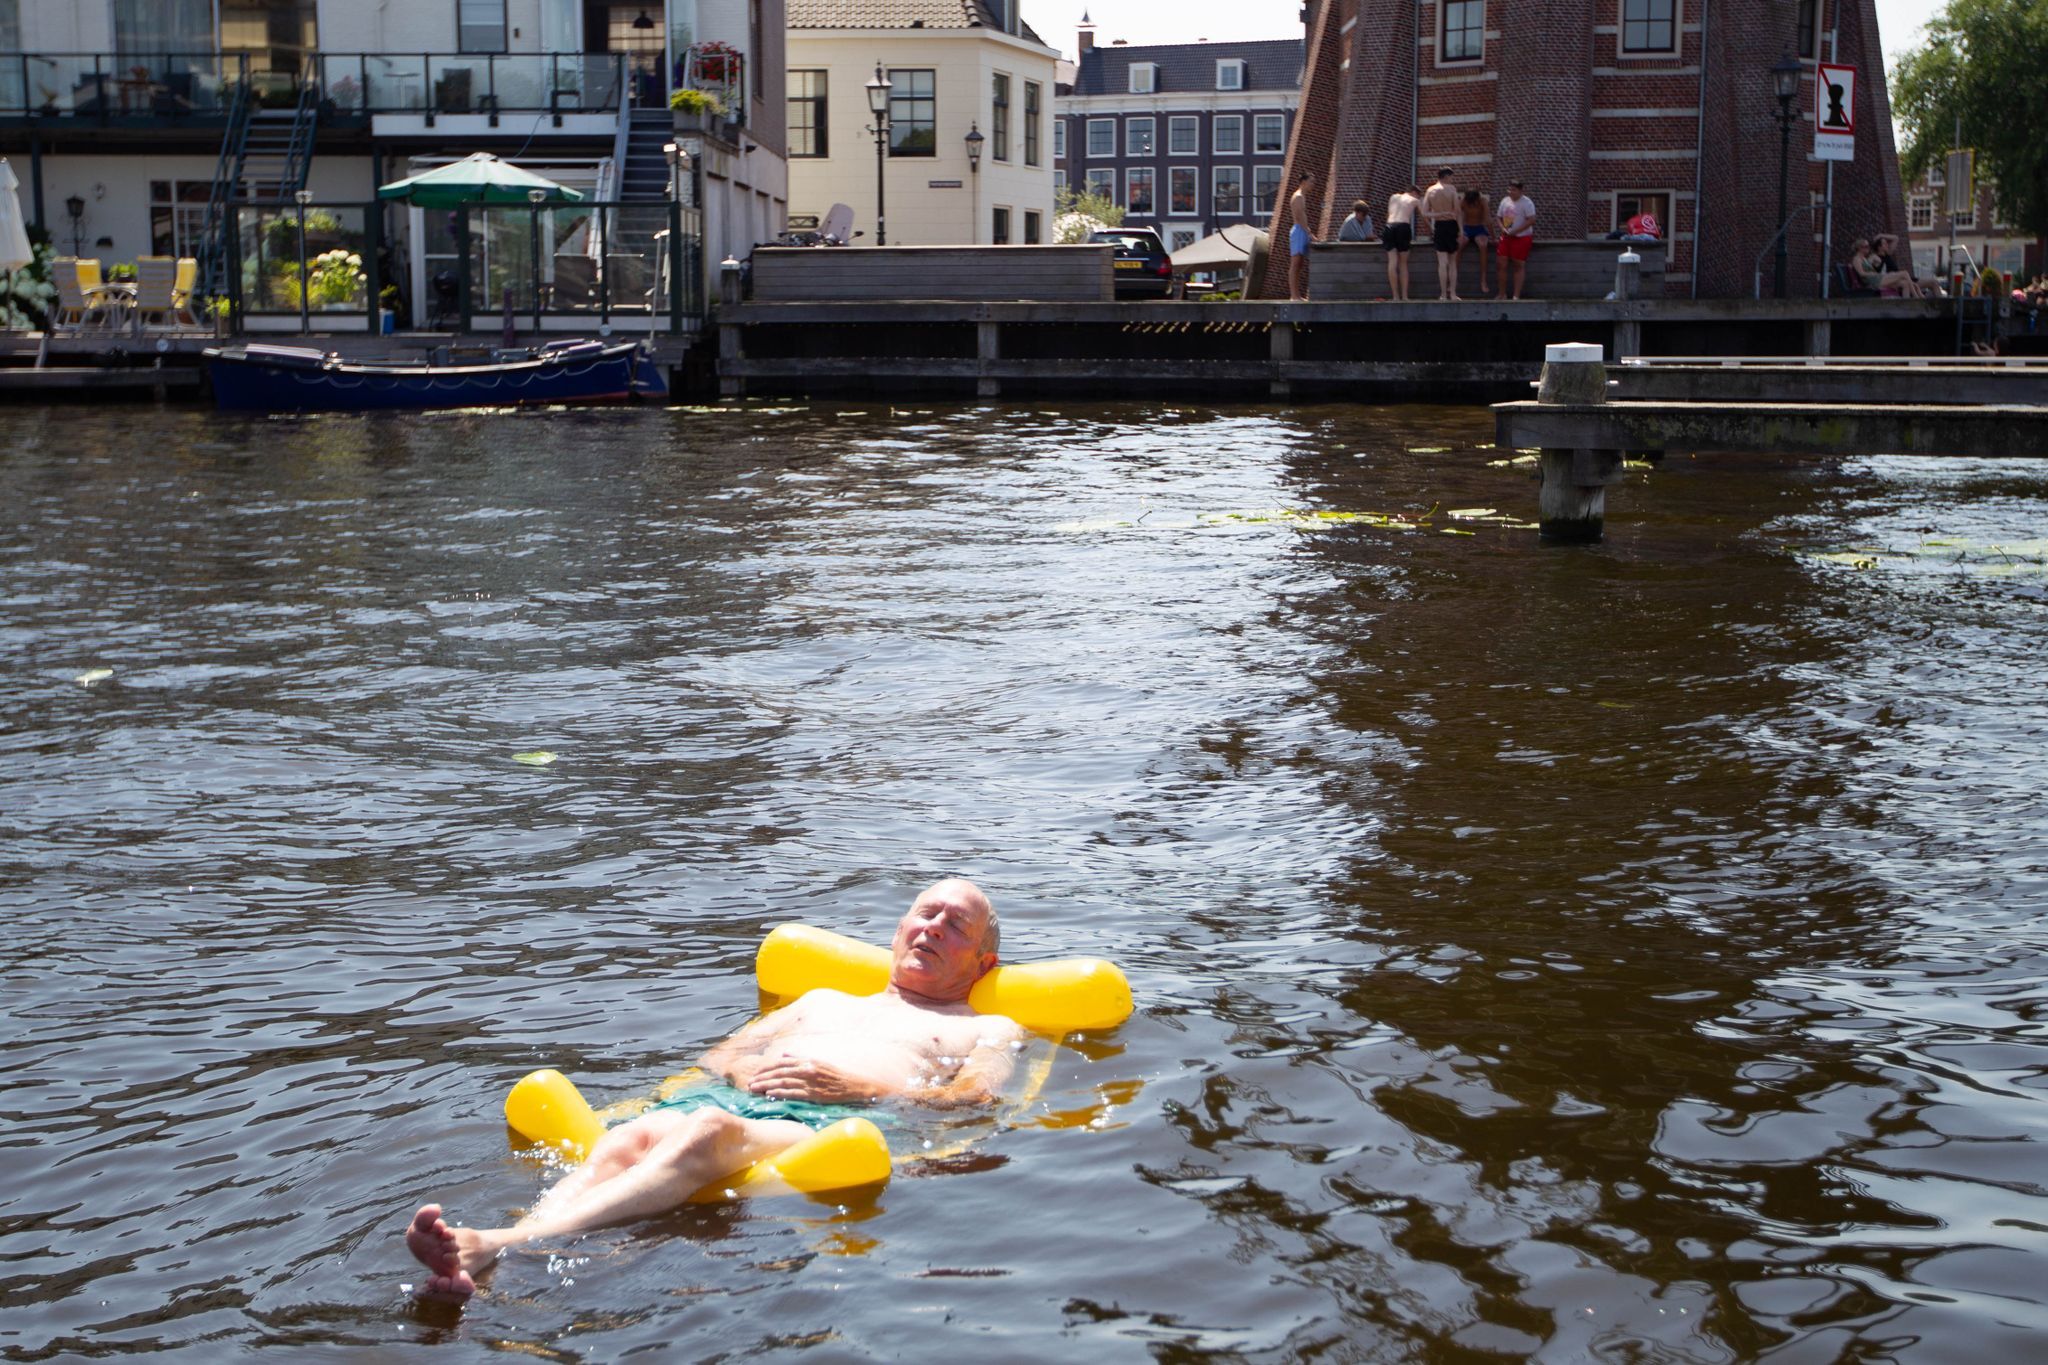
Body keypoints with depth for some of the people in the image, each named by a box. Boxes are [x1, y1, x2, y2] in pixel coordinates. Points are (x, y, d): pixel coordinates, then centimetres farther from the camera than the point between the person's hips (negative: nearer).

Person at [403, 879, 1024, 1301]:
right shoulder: (823, 1000, 42)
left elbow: (974, 1099, 6)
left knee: (710, 1130, -39)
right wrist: (750, 1071, 7)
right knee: (627, 1140, -32)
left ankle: (506, 1243, -59)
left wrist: (854, 1086, -6)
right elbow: (718, 1054, 32)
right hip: (732, 1097, 5)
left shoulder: (989, 1030, 28)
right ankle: (472, 1267, -57)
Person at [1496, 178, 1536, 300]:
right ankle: (1502, 294, 10)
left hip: (1521, 238, -6)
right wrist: (1503, 229, -5)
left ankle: (1516, 296, -2)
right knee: (1502, 264, 1)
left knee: (1519, 266, -4)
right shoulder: (1505, 201, 11)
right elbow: (1500, 218, 17)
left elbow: (1531, 220, -17)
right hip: (1506, 237, 6)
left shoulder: (1526, 203, -10)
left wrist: (1515, 231, -19)